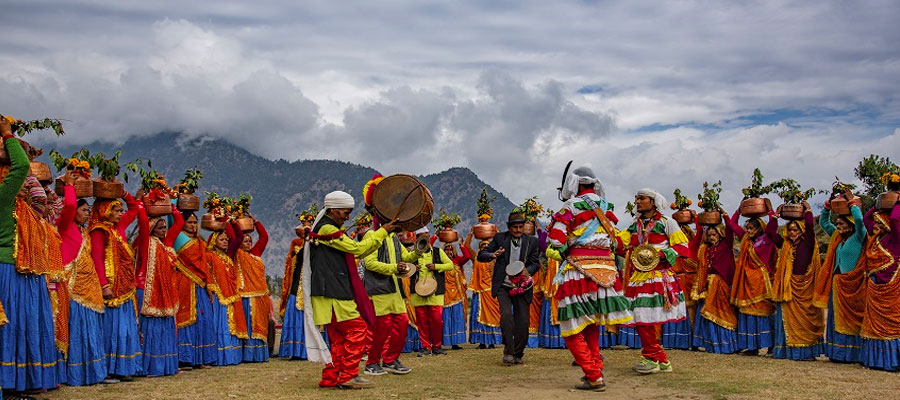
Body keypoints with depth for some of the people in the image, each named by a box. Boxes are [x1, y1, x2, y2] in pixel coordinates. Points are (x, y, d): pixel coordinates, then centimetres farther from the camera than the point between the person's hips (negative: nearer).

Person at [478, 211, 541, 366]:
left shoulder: (532, 241, 6)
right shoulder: (499, 238, 4)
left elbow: (536, 263, 1)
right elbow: (481, 255, 3)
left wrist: (527, 271, -22)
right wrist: (492, 255, -20)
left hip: (522, 287, 1)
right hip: (503, 286, -1)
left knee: (523, 322, 0)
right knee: (506, 315, -20)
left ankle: (518, 354, 18)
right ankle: (508, 351, -10)